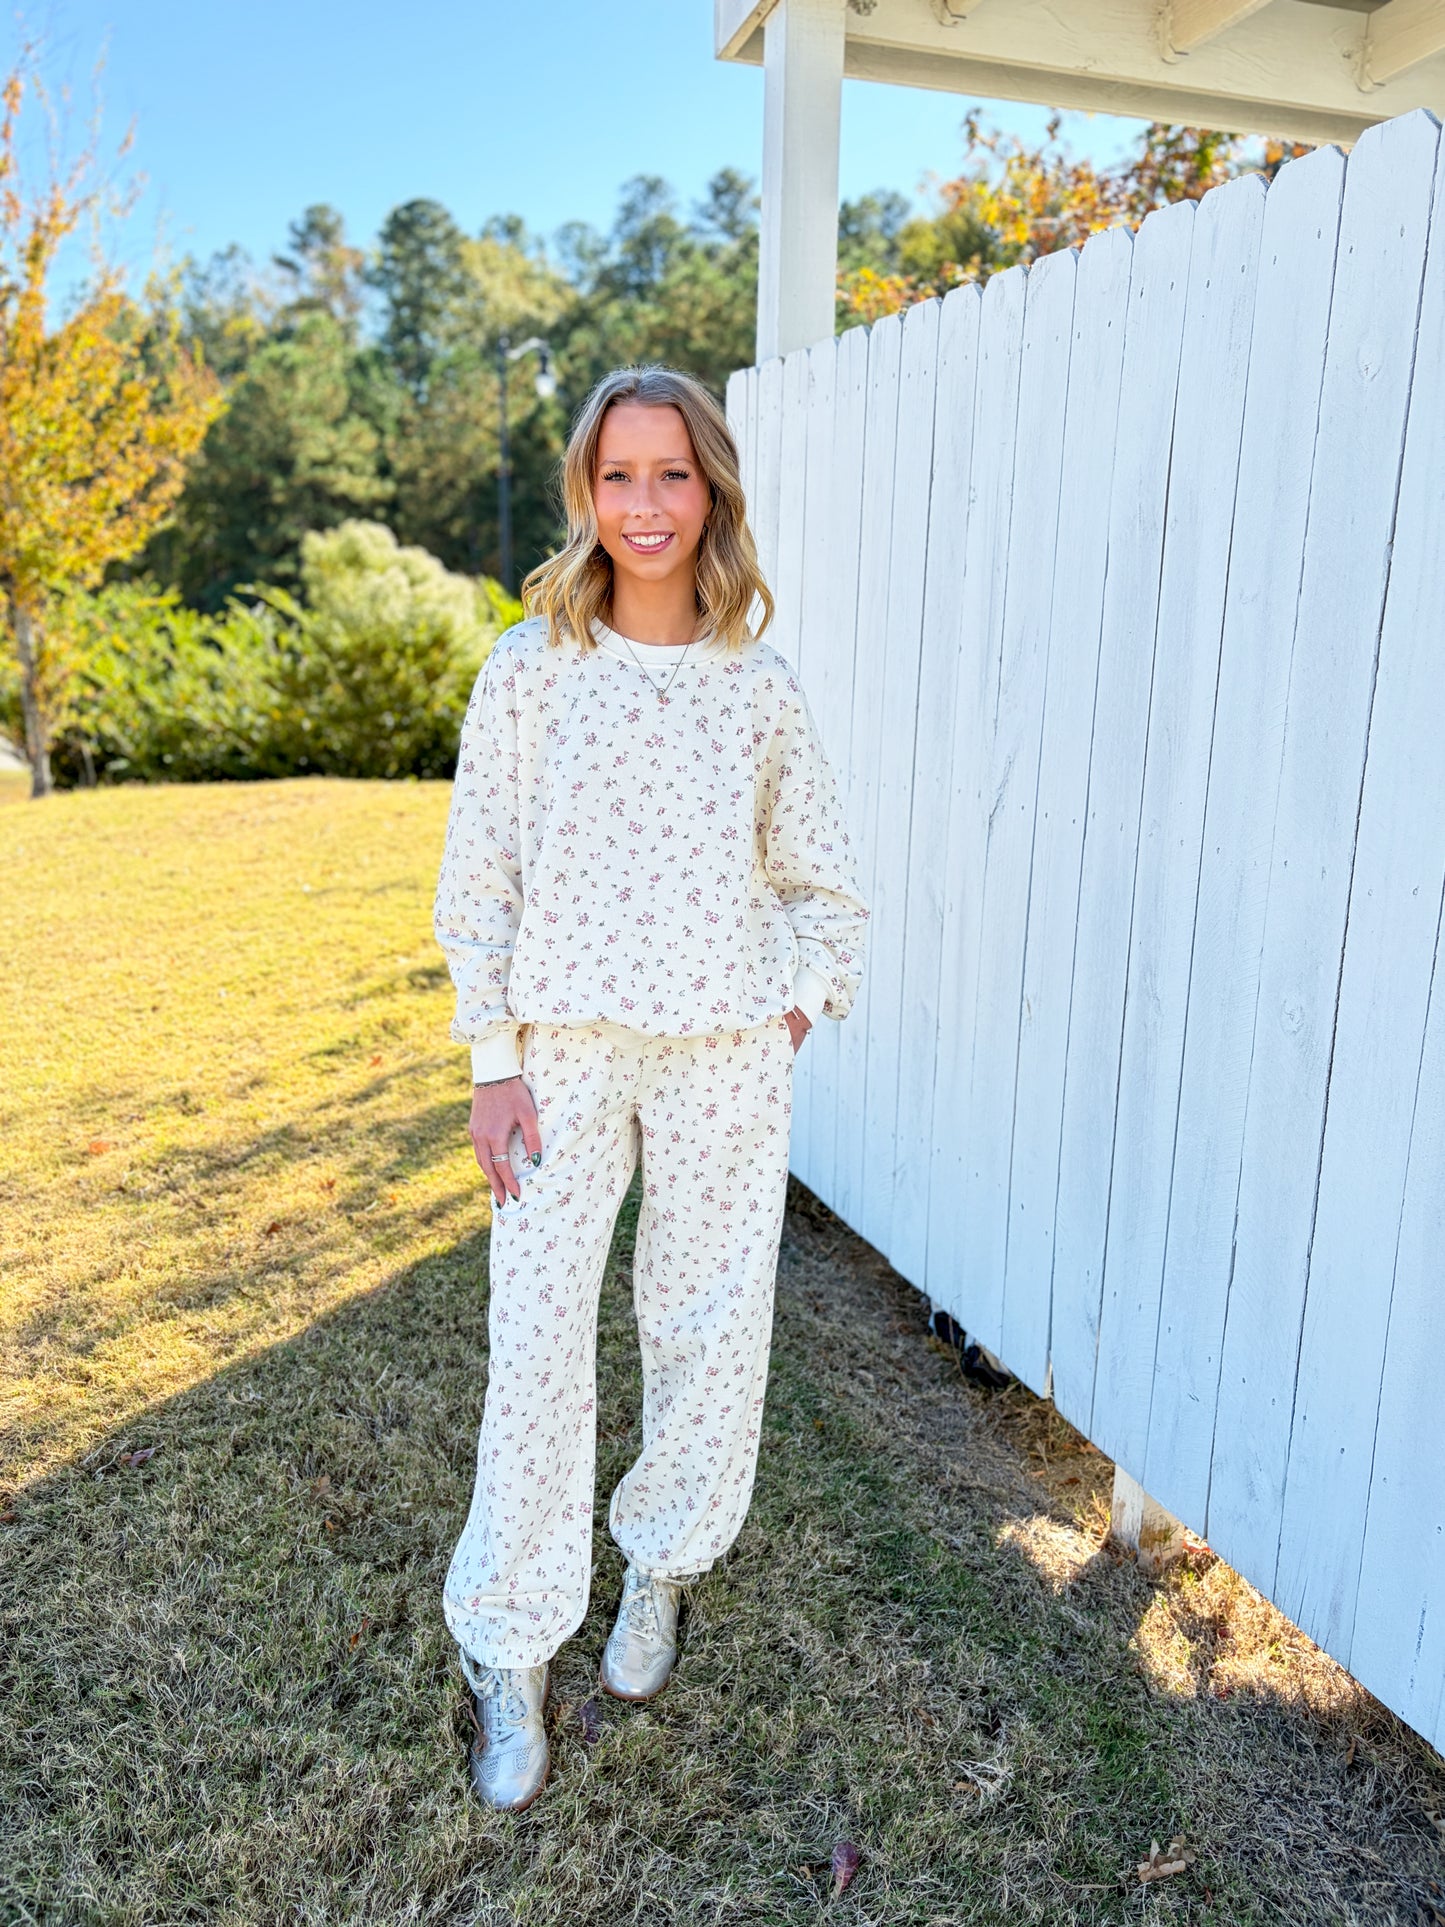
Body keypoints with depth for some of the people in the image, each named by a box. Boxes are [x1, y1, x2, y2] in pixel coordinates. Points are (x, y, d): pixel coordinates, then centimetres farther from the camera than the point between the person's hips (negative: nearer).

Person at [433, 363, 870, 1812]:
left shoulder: (758, 683, 3)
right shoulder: (530, 665, -2)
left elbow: (819, 877, 14)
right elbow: (477, 877, -1)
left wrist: (803, 1002, 2)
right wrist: (493, 1062, -5)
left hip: (724, 1054, 2)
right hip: (567, 1047, -1)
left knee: (709, 1323, 11)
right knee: (537, 1340, 1)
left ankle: (662, 1568, 38)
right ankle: (508, 1654, 21)